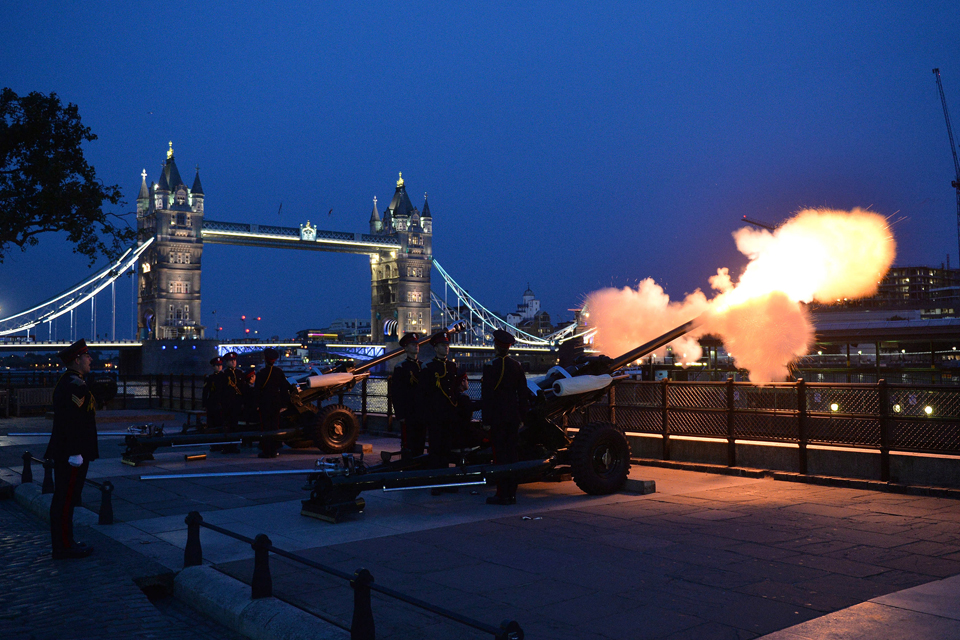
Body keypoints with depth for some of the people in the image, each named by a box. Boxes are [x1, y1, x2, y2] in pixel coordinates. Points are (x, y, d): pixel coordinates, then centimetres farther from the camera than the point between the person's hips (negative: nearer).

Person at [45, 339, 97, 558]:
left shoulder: (65, 382, 15)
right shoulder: (76, 385, -18)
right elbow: (73, 422, -23)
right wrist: (76, 453, -22)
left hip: (62, 452, 11)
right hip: (73, 453, -11)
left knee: (62, 499, 15)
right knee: (66, 499, -4)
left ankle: (63, 543, 24)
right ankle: (65, 546, 2)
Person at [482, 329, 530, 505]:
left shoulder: (491, 367, -11)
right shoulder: (517, 366, 7)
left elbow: (487, 396, -12)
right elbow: (523, 393, 11)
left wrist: (486, 420, -8)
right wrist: (521, 415, 17)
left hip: (497, 417, -6)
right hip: (513, 417, 6)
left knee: (500, 454, -2)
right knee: (512, 452, 9)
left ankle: (502, 495, 0)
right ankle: (512, 493, 14)